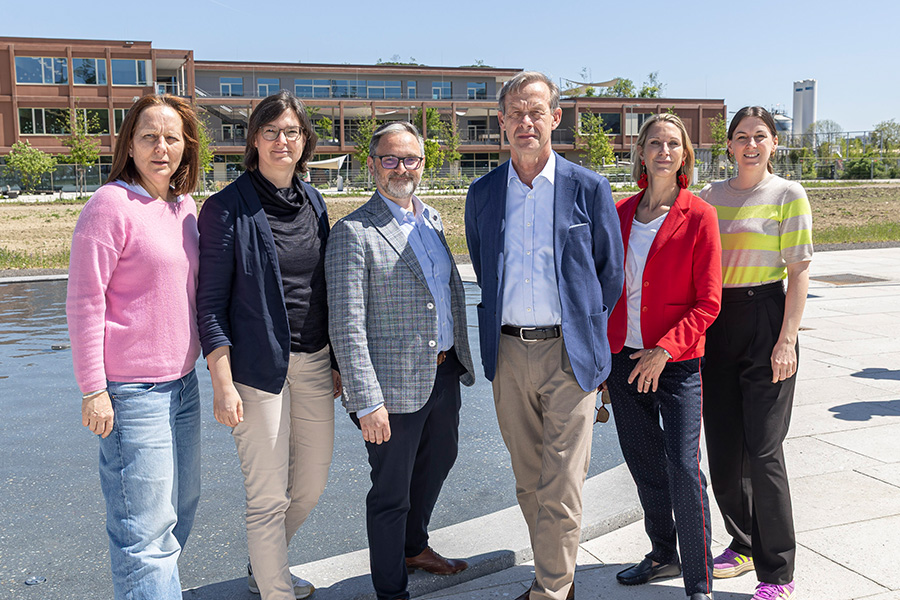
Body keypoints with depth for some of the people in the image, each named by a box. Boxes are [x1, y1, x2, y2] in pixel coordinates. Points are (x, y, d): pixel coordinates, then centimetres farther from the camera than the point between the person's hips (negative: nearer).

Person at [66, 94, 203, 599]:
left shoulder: (185, 206, 10)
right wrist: (93, 391, -14)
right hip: (132, 391, -8)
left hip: (183, 382, 8)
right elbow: (84, 302, -13)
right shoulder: (111, 204, -12)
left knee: (182, 505, 18)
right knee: (146, 524, -2)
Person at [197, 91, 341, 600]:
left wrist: (337, 362, 14)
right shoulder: (227, 209, -8)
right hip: (258, 366, -6)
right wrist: (223, 383, -14)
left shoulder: (313, 201, 9)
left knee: (312, 481, 17)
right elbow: (210, 304, -9)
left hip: (314, 362, 7)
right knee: (268, 496, 0)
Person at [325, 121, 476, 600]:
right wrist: (367, 402, -23)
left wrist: (461, 359, 15)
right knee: (391, 491, 6)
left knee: (436, 463, 25)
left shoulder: (432, 219, 9)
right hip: (395, 385, -8)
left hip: (443, 375, 8)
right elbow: (347, 327, -19)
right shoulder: (353, 233, -15)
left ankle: (414, 547, 50)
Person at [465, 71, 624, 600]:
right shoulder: (483, 194, 7)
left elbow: (611, 274, 6)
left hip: (570, 353, -3)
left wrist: (585, 332, 9)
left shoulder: (589, 189, -2)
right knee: (529, 483, 13)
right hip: (508, 353, 4)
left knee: (561, 490, -2)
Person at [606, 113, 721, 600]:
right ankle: (663, 555, 35)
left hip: (677, 363, -4)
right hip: (623, 358, 5)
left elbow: (707, 303, -8)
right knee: (643, 463, 15)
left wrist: (665, 349, -18)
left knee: (683, 468, -7)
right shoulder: (621, 214, 7)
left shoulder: (699, 217, -5)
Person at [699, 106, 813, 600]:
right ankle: (744, 545, 29)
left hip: (765, 317, -5)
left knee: (763, 451, -6)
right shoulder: (710, 196, 11)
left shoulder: (788, 195, -1)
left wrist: (787, 340, -12)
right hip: (716, 323, 5)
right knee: (722, 448, 9)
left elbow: (800, 272, -5)